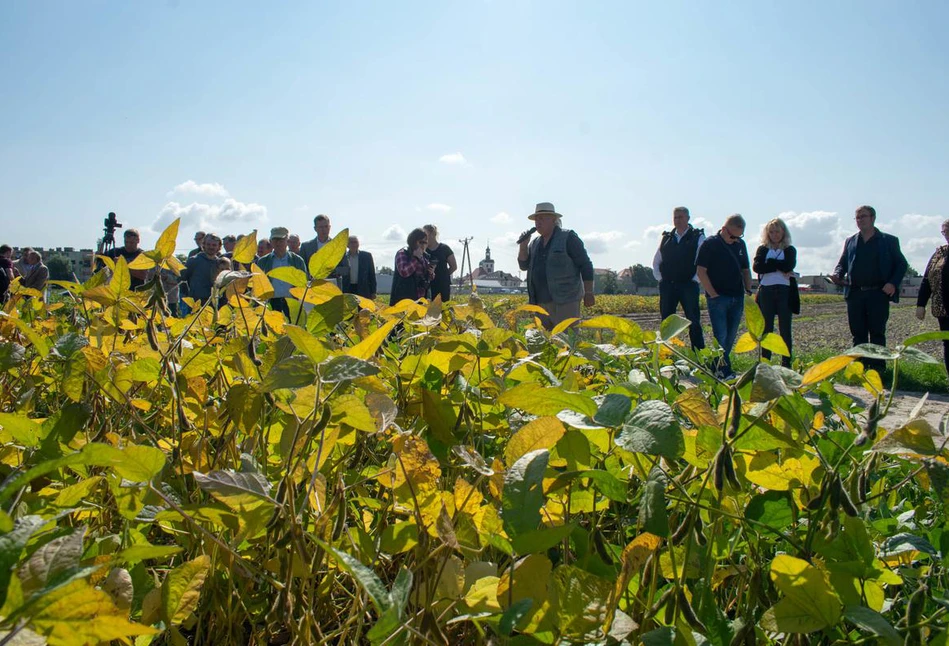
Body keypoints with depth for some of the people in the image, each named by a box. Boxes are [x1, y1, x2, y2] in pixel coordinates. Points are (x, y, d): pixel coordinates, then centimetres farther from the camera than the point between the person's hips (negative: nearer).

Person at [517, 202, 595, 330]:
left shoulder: (568, 237, -2)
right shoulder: (535, 243, 17)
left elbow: (585, 265, -4)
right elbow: (524, 265, 14)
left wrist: (588, 293, -10)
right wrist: (523, 245, -1)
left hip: (565, 299, -6)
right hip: (542, 302, 7)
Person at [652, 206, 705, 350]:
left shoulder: (698, 237, 2)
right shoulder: (666, 238, 13)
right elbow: (656, 261, 18)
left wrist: (695, 279, -9)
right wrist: (660, 278, 7)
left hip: (688, 286, -3)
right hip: (667, 287, 4)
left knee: (694, 322, -3)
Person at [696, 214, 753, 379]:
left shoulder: (740, 245, 13)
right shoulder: (710, 244, -5)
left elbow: (745, 270, 22)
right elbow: (701, 271, -9)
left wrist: (748, 290, 10)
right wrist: (713, 294, -12)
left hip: (737, 298, 6)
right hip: (718, 298, -6)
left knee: (731, 336, 8)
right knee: (721, 335, -9)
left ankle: (717, 367, 17)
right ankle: (724, 371, -7)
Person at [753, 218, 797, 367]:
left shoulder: (790, 250, 12)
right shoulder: (762, 249, 13)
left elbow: (789, 266, -10)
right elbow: (756, 266, -7)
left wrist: (769, 263, -5)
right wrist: (779, 267, -9)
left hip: (784, 292, -1)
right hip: (766, 292, 1)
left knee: (785, 330, 0)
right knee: (766, 329, 3)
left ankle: (786, 364, 3)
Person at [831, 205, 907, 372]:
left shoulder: (889, 240, 7)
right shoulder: (850, 241, 15)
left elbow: (901, 264, 5)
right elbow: (842, 263, 16)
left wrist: (893, 283, -10)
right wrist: (837, 274, -7)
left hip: (879, 294, -3)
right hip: (855, 294, 3)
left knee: (877, 332, -2)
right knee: (858, 333, 5)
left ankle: (877, 368, 3)